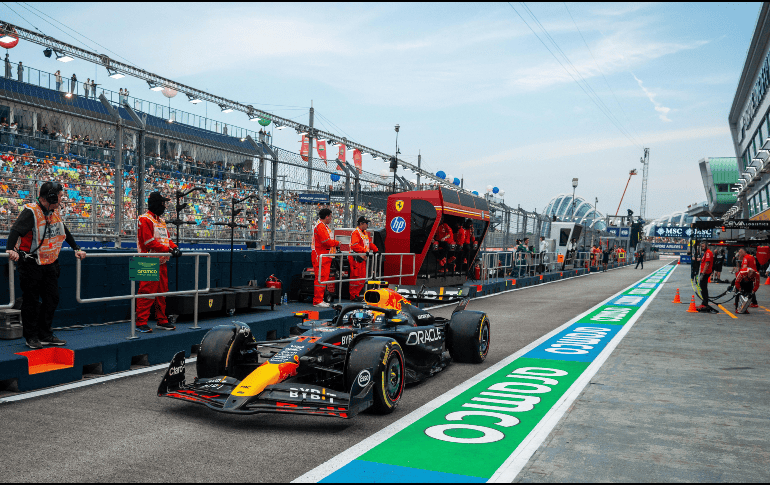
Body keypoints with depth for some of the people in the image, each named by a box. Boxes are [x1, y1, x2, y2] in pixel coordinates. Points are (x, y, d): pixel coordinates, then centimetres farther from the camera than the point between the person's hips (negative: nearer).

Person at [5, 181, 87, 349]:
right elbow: (16, 230, -27)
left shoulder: (54, 212, 9)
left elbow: (64, 232, 23)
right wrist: (10, 249, -43)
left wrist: (76, 249, 26)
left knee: (52, 299, 8)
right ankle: (31, 337, 13)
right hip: (31, 264, -7)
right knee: (31, 301, 2)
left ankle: (45, 335, 19)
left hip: (50, 264, 8)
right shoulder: (31, 212, -15)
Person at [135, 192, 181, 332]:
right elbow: (150, 242, -17)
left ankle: (162, 321, 22)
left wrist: (174, 247, -1)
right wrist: (168, 250, -19)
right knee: (147, 293, -8)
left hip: (161, 263, 9)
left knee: (162, 293, 13)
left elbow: (167, 239, 20)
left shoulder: (161, 221, 19)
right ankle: (141, 323, -3)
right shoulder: (145, 219, -9)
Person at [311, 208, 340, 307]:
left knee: (324, 277, 12)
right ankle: (317, 301, -7)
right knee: (321, 278, -10)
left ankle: (320, 300, 17)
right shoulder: (320, 226, -15)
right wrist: (337, 243, -7)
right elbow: (326, 241, -21)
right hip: (320, 256, -11)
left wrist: (334, 242, 4)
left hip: (324, 256, 11)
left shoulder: (324, 226, 20)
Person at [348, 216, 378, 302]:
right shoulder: (356, 233, -13)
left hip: (362, 258, 10)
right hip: (356, 258, -10)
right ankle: (353, 296, 0)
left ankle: (357, 294, 19)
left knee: (362, 277, 12)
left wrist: (376, 250, 21)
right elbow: (355, 245, -25)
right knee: (356, 277, -7)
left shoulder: (365, 233, 18)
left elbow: (369, 243, 28)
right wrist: (365, 251, -31)